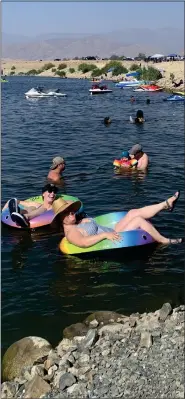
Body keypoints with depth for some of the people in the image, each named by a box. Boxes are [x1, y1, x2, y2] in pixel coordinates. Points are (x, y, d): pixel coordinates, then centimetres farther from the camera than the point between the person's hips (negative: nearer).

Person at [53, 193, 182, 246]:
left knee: (134, 212, 5)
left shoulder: (78, 222, 11)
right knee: (139, 219, -13)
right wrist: (105, 234, -38)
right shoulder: (70, 233, -20)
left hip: (113, 233, 10)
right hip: (114, 240, -10)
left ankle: (167, 204, 14)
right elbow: (83, 242, -37)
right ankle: (164, 241, 3)